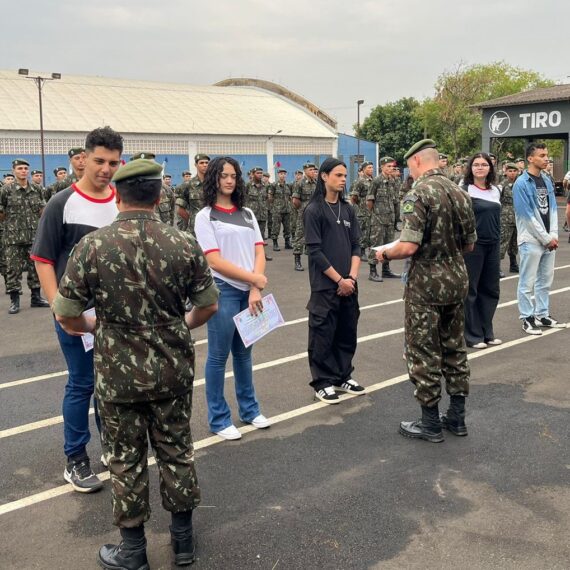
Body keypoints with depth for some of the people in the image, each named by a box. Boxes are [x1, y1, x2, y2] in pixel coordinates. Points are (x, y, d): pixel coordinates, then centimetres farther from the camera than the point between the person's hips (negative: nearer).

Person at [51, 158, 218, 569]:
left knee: (127, 459, 13)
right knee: (177, 451, 17)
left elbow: (67, 317, -10)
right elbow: (209, 306, -1)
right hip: (174, 369, 2)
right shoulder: (184, 244, -9)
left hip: (119, 373, -1)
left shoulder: (92, 247, -13)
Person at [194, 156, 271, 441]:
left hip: (249, 291, 5)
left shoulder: (247, 213, 12)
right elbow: (214, 261, -11)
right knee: (219, 355, 2)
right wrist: (254, 278, -12)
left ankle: (249, 409, 27)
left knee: (244, 351, 15)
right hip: (222, 290, -5)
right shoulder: (205, 216, -3)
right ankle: (218, 418, 13)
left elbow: (259, 252, 6)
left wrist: (255, 289, -8)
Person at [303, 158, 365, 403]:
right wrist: (339, 280, -12)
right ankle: (323, 383, 13)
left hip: (348, 284, 5)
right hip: (325, 285, -5)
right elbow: (315, 252, -11)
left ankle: (343, 376, 25)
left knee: (347, 333, 11)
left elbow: (356, 246, 9)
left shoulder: (348, 209, 9)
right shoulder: (313, 210, -7)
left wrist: (352, 276, -6)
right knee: (323, 335, 1)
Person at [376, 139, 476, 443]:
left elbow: (409, 246, -24)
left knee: (424, 352, 3)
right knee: (454, 347, 16)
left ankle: (430, 423, 11)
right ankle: (457, 416, 25)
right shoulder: (460, 192, 7)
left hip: (426, 283, -7)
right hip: (457, 279, 7)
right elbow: (469, 244, 12)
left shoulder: (418, 194, -16)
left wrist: (385, 253, -5)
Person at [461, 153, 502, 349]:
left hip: (493, 246, 6)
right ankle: (473, 335, 11)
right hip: (472, 245, -6)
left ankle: (487, 332, 23)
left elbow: (497, 218, 18)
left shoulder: (496, 191, 10)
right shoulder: (464, 190, -8)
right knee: (470, 290, 3)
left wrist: (498, 242, 17)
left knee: (491, 289, 11)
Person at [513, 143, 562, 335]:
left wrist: (554, 235, -2)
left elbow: (552, 209, 10)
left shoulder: (547, 180, 10)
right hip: (531, 240, -7)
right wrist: (546, 238, -13)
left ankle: (542, 314, 25)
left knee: (545, 281, 14)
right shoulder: (522, 183, -12)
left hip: (549, 240, 7)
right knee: (527, 282, 1)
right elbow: (528, 215, -15)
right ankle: (527, 318, 9)